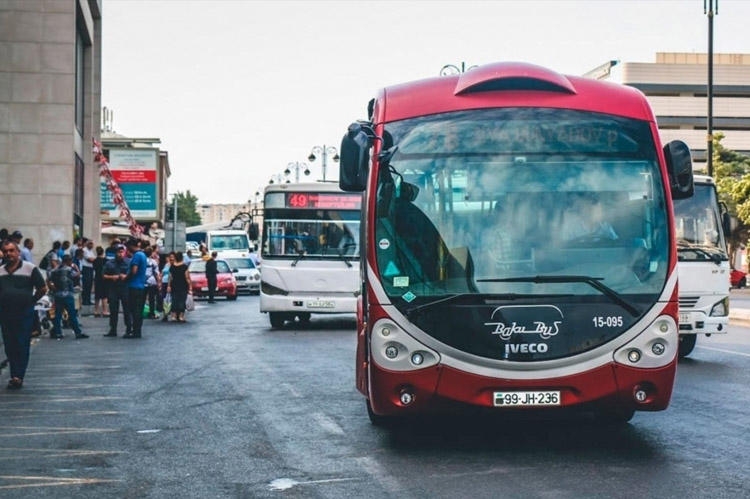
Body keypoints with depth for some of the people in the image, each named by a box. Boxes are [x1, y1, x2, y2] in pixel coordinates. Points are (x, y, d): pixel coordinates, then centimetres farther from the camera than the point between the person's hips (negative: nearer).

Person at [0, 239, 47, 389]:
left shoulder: (30, 269, -4)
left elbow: (43, 289, 0)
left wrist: (31, 301, 1)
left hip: (24, 313, -4)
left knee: (22, 346, -4)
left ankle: (18, 376, -3)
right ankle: (15, 376, 15)